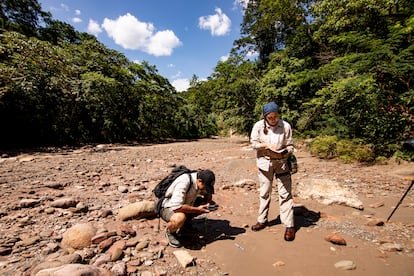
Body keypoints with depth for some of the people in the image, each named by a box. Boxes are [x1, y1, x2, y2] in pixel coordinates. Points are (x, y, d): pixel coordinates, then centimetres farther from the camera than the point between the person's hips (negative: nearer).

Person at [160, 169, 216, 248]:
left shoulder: (200, 179, -11)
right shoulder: (183, 183, -34)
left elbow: (208, 194, 8)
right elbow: (176, 206, -41)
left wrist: (208, 202, -14)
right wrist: (197, 209, -33)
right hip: (168, 208, -7)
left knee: (209, 204, -2)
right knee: (180, 218, -40)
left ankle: (186, 221, 12)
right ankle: (169, 232, -5)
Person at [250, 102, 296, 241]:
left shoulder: (286, 126, -10)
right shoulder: (259, 125, -8)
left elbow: (290, 146, -4)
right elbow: (253, 142, -4)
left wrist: (282, 152, -24)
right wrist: (266, 145, -20)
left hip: (282, 163, -1)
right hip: (264, 162, 1)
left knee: (285, 194, 2)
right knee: (264, 193, 14)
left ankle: (289, 226, 15)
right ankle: (262, 220, 30)